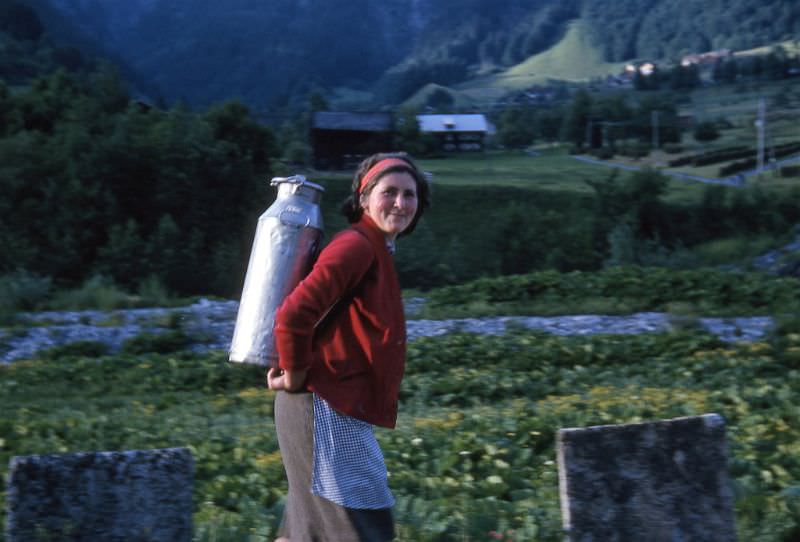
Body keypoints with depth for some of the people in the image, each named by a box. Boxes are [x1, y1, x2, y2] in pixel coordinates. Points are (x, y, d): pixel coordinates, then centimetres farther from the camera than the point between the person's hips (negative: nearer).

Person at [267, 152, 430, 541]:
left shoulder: (377, 249, 14)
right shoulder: (357, 246, -17)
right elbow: (293, 315, -28)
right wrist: (295, 374, -15)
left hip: (337, 409, 10)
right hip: (326, 408, -10)